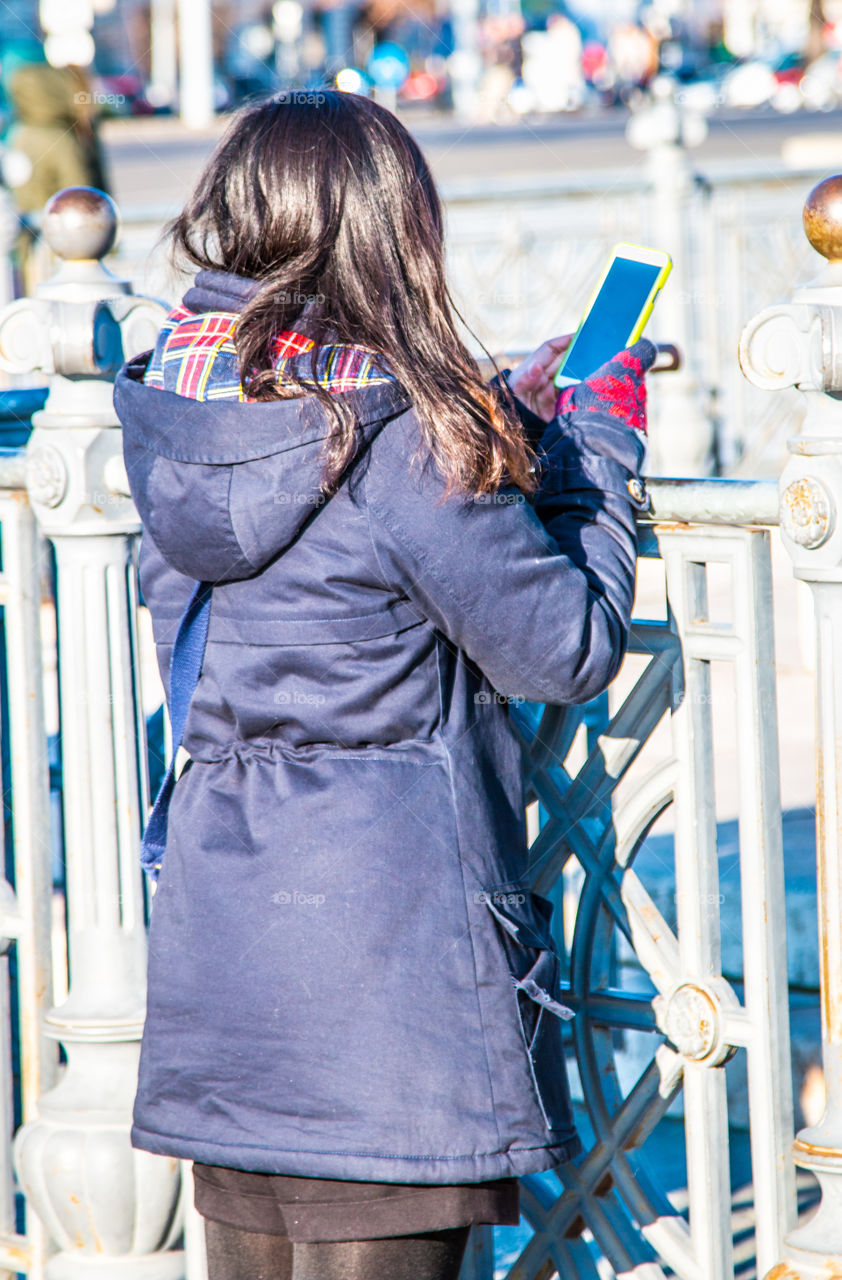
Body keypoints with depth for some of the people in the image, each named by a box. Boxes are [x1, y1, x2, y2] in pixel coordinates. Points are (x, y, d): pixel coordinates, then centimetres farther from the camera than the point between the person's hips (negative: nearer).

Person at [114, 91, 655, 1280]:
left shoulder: (179, 419, 3)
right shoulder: (410, 437, -17)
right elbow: (568, 649, -9)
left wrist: (507, 426, 16)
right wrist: (600, 438, 4)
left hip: (213, 937, 7)